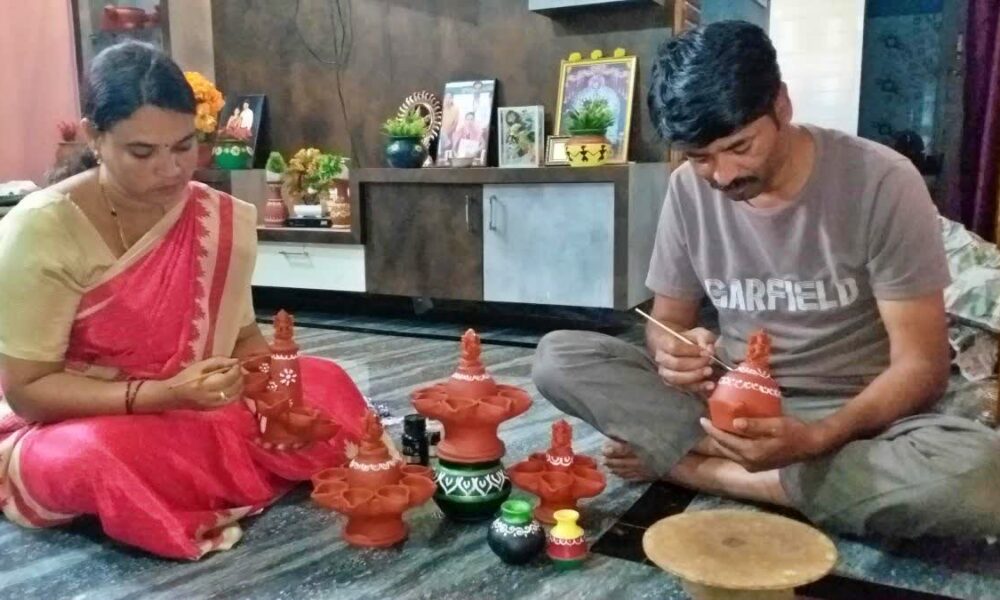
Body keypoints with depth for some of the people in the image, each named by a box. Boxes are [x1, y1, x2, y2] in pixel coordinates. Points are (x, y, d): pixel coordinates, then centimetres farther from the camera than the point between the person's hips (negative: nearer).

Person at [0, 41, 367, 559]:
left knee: (324, 386, -14)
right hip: (66, 430, -4)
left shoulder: (221, 221, -9)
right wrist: (163, 394, -32)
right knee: (98, 461, -39)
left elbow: (241, 332, 2)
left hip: (189, 411, 5)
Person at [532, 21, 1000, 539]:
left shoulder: (881, 182, -15)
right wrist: (674, 353, -22)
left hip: (855, 417, -1)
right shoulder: (688, 188, -4)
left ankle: (682, 460, -22)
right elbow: (667, 320, 4)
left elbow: (920, 364, -14)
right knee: (557, 357, -17)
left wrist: (814, 438, -33)